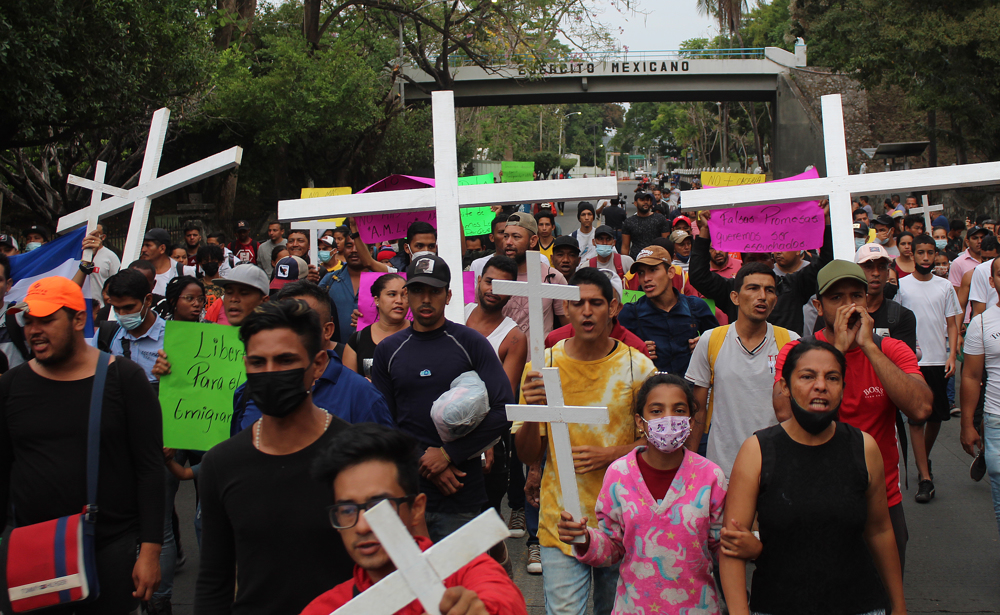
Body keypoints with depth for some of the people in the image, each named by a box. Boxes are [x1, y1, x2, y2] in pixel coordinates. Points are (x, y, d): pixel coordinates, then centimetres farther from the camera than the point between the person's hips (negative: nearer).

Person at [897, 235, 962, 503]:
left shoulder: (945, 286, 7)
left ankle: (924, 459, 35)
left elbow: (951, 324, 8)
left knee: (937, 415, 10)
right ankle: (925, 478, -3)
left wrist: (952, 356, -4)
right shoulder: (901, 286, 0)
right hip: (912, 361, -3)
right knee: (917, 418, -4)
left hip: (939, 361, 3)